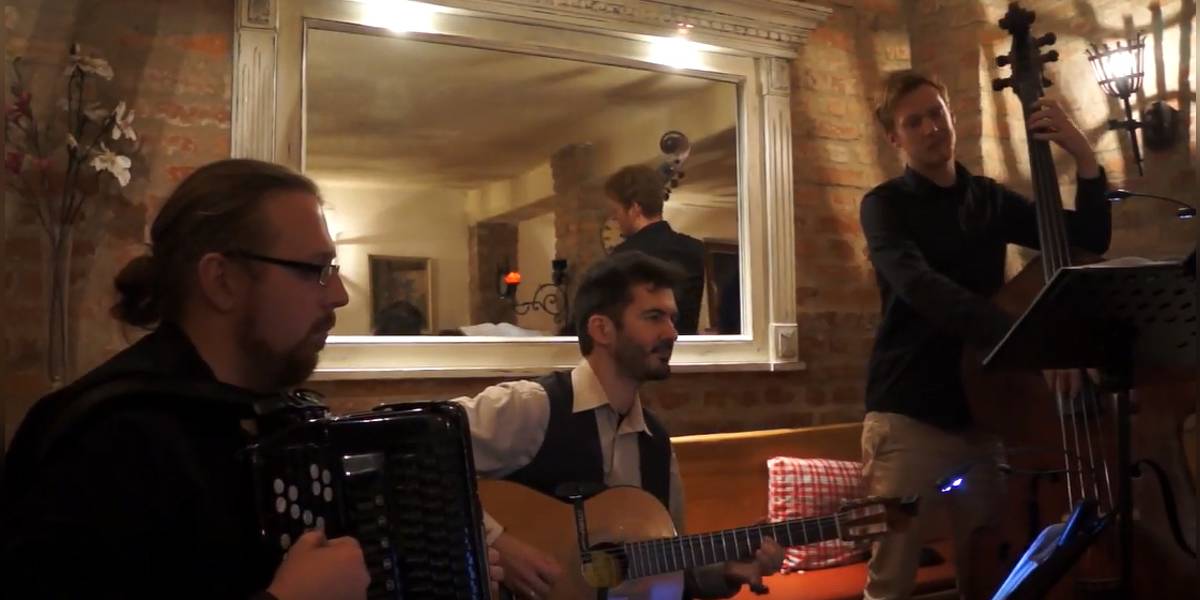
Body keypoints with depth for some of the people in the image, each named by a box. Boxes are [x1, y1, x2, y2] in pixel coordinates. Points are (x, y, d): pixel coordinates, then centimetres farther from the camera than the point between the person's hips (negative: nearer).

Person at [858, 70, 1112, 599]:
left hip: (983, 412, 5)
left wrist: (1084, 158, -4)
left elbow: (1090, 241, 11)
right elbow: (918, 286, -23)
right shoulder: (886, 204, -4)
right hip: (909, 415, -4)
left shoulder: (990, 199, 11)